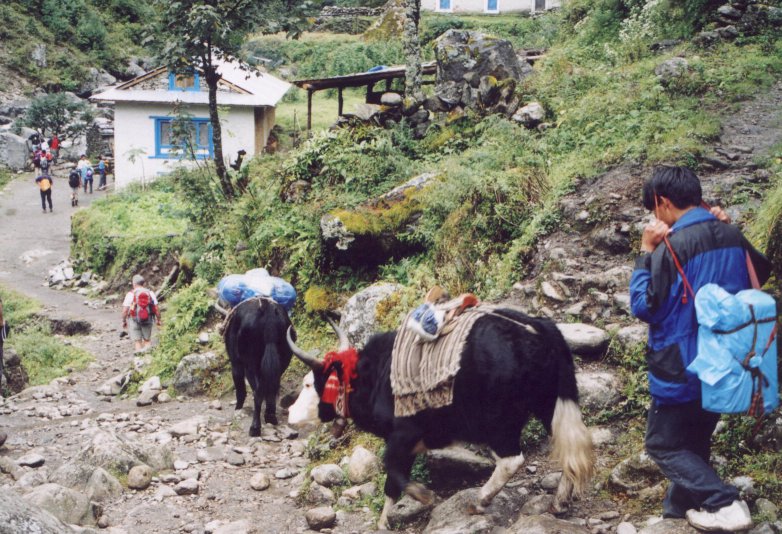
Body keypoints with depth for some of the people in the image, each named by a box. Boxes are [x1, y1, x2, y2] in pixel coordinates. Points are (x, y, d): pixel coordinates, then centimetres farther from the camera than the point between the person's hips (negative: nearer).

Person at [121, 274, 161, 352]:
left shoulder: (130, 294, -6)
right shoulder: (150, 293, 0)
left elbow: (125, 310, -8)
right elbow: (156, 309, -1)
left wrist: (124, 321, 6)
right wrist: (158, 320, 11)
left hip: (135, 320, -2)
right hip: (148, 320, 2)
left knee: (138, 342, 5)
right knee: (147, 340, 15)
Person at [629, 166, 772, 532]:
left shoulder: (672, 246, -20)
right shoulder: (732, 237, 1)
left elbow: (644, 307, -15)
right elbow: (762, 273, 22)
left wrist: (646, 251, -12)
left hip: (682, 368, -7)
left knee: (662, 443, 6)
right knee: (695, 440, 21)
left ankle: (724, 503, -6)